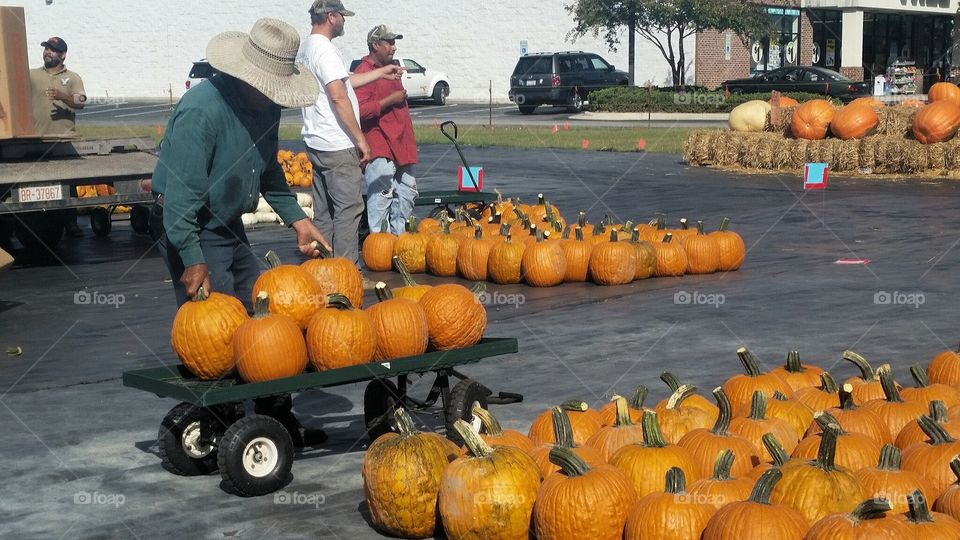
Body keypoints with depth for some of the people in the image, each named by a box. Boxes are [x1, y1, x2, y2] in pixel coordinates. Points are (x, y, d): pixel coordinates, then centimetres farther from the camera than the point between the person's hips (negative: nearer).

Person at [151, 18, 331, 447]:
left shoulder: (266, 106, 2)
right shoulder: (202, 110, -25)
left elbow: (269, 172, 17)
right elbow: (180, 192, -25)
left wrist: (298, 220, 9)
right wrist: (194, 261, -25)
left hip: (229, 228, 9)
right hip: (190, 231, -8)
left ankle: (279, 421, 20)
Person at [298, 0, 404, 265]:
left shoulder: (306, 48, 16)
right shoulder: (325, 49, -15)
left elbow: (344, 81, 25)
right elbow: (338, 97, -21)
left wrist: (381, 72, 30)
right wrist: (361, 138, -16)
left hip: (316, 143, 10)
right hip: (338, 146, -10)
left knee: (323, 212, 13)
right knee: (348, 209, -5)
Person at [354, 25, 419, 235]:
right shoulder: (364, 72, -11)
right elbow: (360, 109, -24)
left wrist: (409, 140, 27)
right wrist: (391, 100, -19)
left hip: (400, 144, 10)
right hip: (379, 147, -10)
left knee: (407, 191, 13)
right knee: (382, 193, -13)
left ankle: (397, 235, 23)